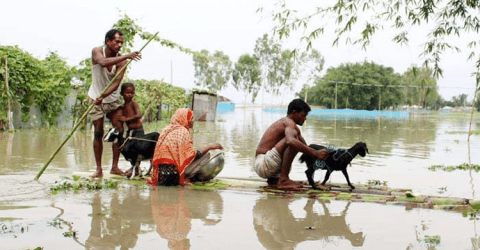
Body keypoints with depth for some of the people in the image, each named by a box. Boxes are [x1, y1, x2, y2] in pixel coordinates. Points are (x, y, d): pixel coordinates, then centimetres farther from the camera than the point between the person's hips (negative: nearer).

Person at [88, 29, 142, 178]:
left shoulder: (121, 60, -11)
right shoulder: (97, 52, -14)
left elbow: (116, 83, -21)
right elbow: (103, 62, -39)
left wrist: (103, 96, -38)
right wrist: (126, 57, -48)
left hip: (113, 98, 2)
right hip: (96, 98, -2)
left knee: (119, 131, -6)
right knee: (98, 133, -4)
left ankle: (115, 167, 3)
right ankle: (98, 169, 0)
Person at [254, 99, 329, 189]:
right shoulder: (289, 123, -12)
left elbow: (306, 147, 20)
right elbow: (291, 141, -37)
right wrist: (315, 153, -36)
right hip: (263, 165, -11)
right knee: (293, 135, -24)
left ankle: (273, 178, 15)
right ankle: (283, 179, -25)